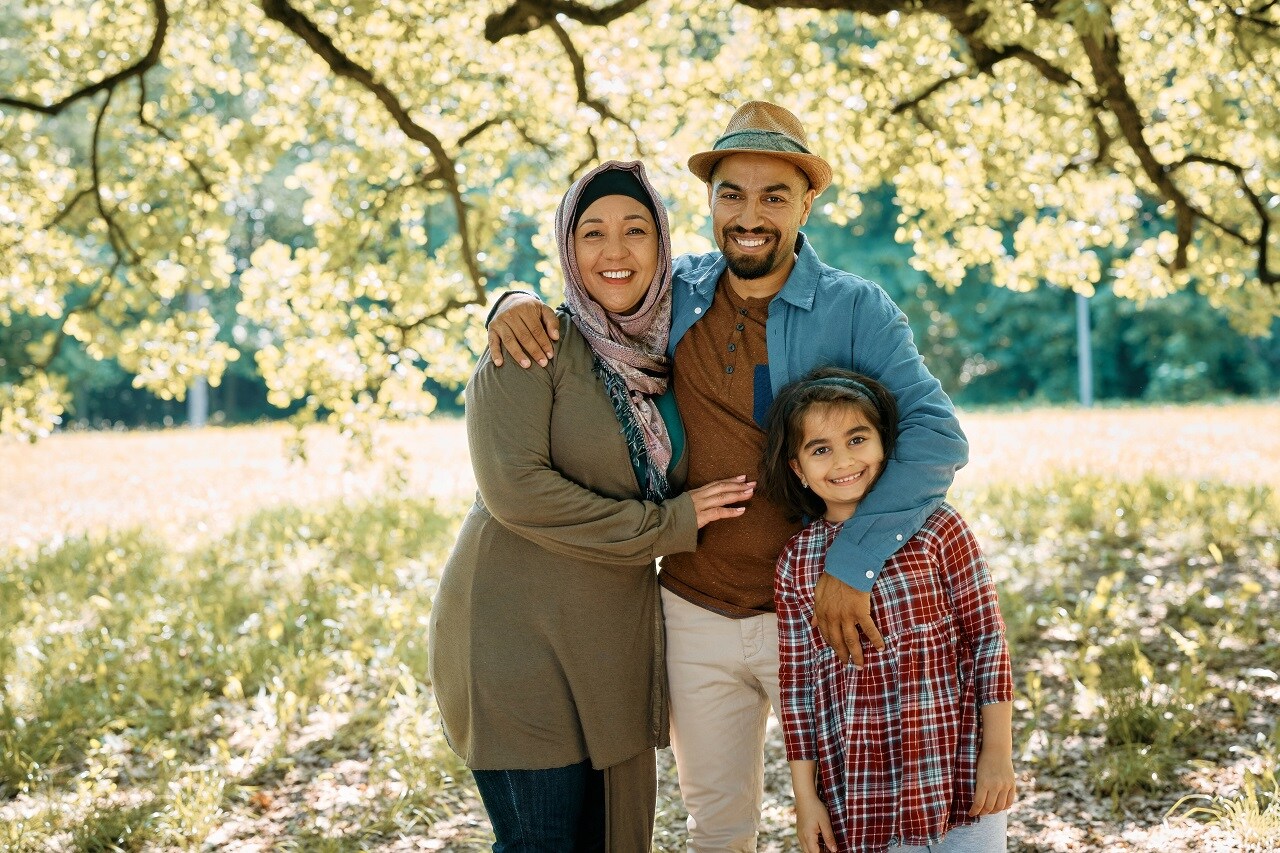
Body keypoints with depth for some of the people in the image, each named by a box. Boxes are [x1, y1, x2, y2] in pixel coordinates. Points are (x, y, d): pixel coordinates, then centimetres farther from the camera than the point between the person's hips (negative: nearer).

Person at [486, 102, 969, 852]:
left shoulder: (856, 310, -10)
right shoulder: (674, 294, 1)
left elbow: (937, 435, -21)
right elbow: (578, 310, 16)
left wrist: (853, 565, -28)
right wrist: (519, 304, -8)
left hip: (816, 613, -3)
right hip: (696, 617, 3)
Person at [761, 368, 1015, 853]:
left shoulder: (936, 529, -5)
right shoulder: (796, 563, 1)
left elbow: (987, 638, -2)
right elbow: (798, 684, 4)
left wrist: (998, 752, -5)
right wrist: (805, 795, 4)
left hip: (958, 775, -1)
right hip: (858, 792, 2)